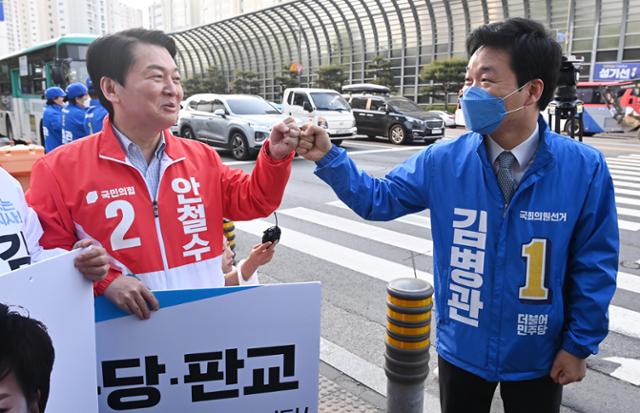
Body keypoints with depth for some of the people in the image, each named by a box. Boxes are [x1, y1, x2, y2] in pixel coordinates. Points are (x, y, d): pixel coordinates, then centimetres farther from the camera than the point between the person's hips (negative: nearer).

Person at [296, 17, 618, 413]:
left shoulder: (585, 169, -15)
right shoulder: (443, 161, -12)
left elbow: (595, 264, -8)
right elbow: (378, 199, -4)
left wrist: (579, 344, -5)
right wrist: (329, 158, -18)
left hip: (538, 355, -1)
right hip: (462, 349, 1)